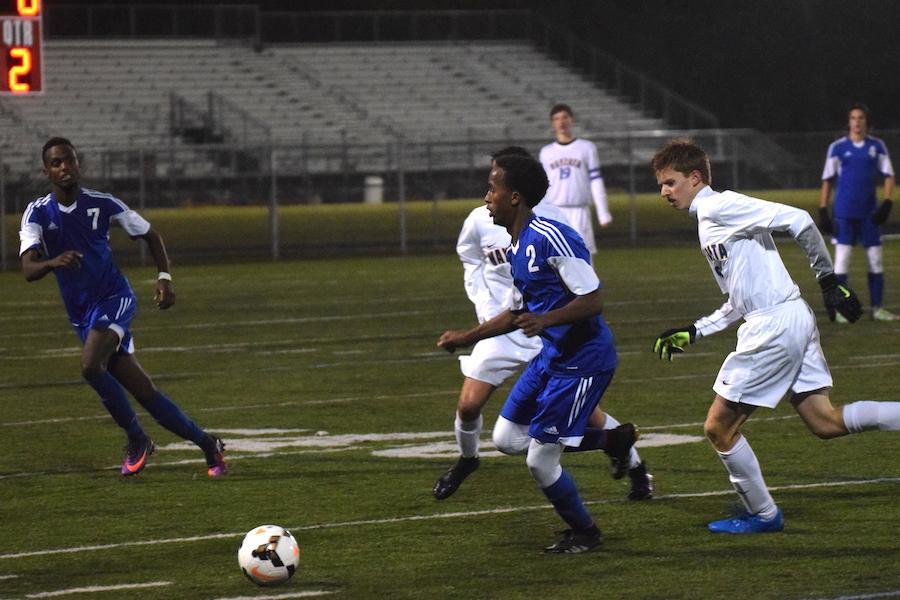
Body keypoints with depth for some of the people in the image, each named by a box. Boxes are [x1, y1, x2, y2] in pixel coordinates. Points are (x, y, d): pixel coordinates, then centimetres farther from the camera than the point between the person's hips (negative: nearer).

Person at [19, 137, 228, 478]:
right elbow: (28, 270, -18)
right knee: (144, 392, 2)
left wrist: (165, 278, -5)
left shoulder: (103, 205, -6)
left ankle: (136, 439, -10)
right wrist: (53, 262, -40)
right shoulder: (37, 214, -4)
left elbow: (150, 235, 9)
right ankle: (208, 445, 16)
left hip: (114, 299, -3)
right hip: (82, 316, 3)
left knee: (90, 365, -29)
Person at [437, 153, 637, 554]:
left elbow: (593, 300, -23)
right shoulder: (515, 250, 9)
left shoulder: (551, 238, -22)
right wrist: (466, 338, 23)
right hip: (553, 353, 10)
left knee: (540, 461, -5)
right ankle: (611, 440, 19)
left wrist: (545, 319, -36)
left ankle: (584, 533, 20)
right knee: (507, 438, 11)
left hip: (583, 360, -10)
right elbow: (517, 313, 23)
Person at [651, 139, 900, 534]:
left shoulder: (718, 206, -9)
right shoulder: (708, 220, 21)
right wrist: (693, 333, 20)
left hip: (774, 326, -10)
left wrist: (828, 278, -15)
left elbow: (797, 220, -17)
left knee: (719, 427, 1)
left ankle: (762, 515, 11)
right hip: (792, 322, 10)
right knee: (825, 423, 7)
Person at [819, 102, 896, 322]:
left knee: (876, 259, 4)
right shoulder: (837, 147, 1)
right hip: (844, 213, -2)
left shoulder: (877, 146, 6)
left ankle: (877, 308, 11)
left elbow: (888, 176, 5)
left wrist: (886, 203, -10)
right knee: (841, 259, -6)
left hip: (869, 213, 2)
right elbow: (827, 180, 4)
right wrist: (822, 211, -2)